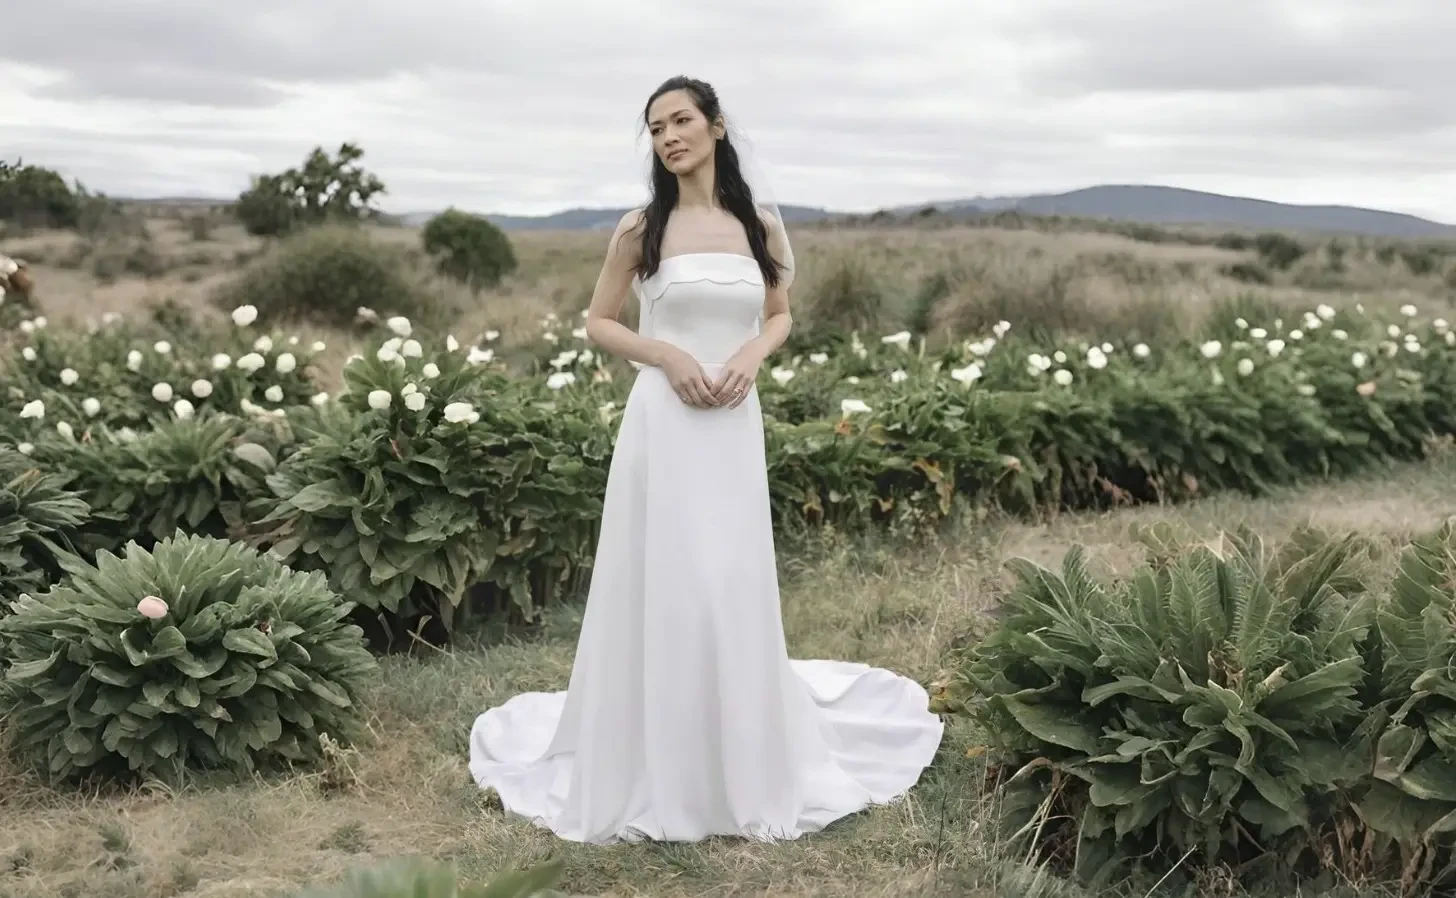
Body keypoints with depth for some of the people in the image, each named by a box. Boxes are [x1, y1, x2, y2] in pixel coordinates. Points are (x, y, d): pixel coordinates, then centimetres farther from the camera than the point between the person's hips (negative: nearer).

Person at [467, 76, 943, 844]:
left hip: (736, 426, 2)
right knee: (659, 586, 2)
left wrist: (751, 355, -6)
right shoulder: (641, 228, -1)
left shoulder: (762, 225, 5)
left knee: (733, 591, 7)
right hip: (663, 423, -2)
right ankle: (653, 766, 18)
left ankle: (739, 762, 27)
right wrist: (667, 355, -11)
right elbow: (597, 324, 6)